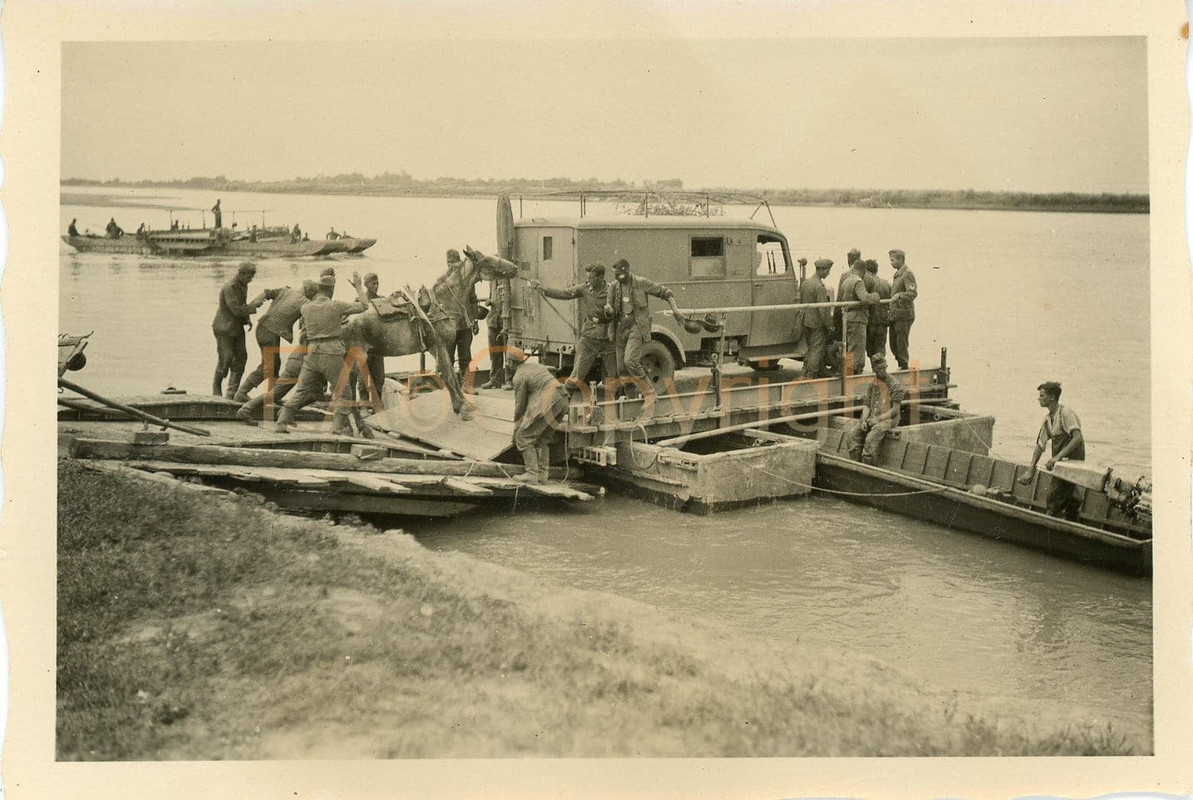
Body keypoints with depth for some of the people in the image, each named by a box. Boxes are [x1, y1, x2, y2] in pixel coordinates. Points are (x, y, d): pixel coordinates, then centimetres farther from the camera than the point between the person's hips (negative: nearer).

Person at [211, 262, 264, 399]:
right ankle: (216, 386, 16)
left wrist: (247, 319, 4)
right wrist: (253, 306, -19)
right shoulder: (229, 288, -22)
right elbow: (237, 310, -26)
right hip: (224, 327, -8)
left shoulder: (243, 286, 6)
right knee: (226, 358, -7)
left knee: (241, 357, 0)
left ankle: (232, 391, 4)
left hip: (237, 327, 8)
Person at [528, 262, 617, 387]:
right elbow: (561, 294, 2)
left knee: (611, 378, 6)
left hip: (607, 339, 0)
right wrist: (538, 286, 0)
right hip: (588, 338, 0)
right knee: (577, 376, -3)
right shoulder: (583, 289, 1)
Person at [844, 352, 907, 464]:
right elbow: (866, 404, 12)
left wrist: (877, 419, -17)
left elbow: (895, 409, -10)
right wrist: (864, 420, -7)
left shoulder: (894, 384, -6)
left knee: (871, 438, -32)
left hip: (888, 418, -6)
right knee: (852, 434, -19)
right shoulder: (871, 384, 13)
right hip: (872, 417, 6)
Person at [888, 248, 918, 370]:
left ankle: (904, 368, 3)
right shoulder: (897, 274, 19)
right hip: (895, 314, 9)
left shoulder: (908, 274, -11)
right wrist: (890, 313, 19)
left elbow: (913, 293, -21)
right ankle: (901, 367, 22)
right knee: (893, 345, 12)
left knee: (901, 345, -5)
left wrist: (899, 295, -36)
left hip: (904, 315, -9)